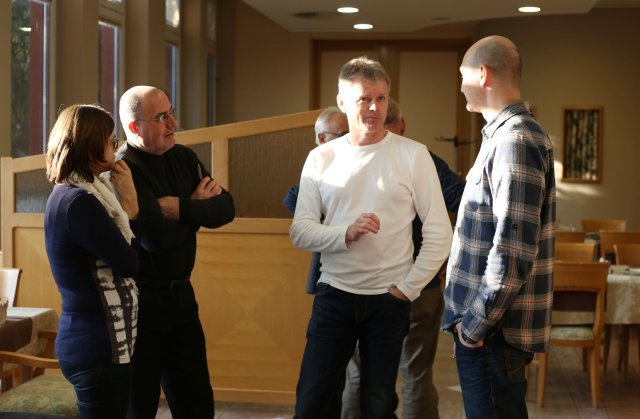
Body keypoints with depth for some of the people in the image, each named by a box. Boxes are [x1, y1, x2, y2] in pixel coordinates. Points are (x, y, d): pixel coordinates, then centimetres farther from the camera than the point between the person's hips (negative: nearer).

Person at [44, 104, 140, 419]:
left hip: (89, 341, 10)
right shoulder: (78, 202, -19)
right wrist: (129, 201, -5)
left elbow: (115, 255, 11)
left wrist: (126, 203, 2)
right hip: (98, 347, -10)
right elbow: (130, 264, -15)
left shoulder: (67, 195, 11)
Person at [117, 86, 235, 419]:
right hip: (141, 300, -7)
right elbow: (159, 237, -27)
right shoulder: (124, 170, -18)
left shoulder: (184, 158, 6)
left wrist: (182, 208, -18)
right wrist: (197, 209, -9)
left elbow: (225, 208, -1)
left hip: (181, 293, 7)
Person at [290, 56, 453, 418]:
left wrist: (407, 288, -5)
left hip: (388, 299, -1)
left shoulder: (413, 155, -4)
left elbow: (439, 233, -3)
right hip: (334, 295, 1)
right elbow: (300, 231, -1)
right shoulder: (321, 158, 2)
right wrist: (346, 233, -19)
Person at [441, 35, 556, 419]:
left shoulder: (514, 141, -19)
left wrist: (476, 322, -18)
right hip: (494, 322, 10)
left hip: (493, 329, -10)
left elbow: (514, 250, -25)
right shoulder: (507, 133, 14)